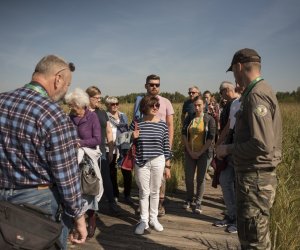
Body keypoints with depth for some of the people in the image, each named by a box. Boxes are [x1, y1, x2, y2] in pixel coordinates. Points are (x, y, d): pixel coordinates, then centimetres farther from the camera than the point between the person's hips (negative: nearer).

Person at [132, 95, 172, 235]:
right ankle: (143, 220, 23)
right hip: (141, 162, -1)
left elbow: (166, 147, 4)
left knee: (155, 191, 12)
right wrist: (133, 137, -18)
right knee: (144, 192, 7)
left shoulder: (162, 125, -1)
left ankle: (153, 218, 29)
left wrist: (167, 166, 6)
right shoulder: (136, 123, -4)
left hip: (158, 161, 1)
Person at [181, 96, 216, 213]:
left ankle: (198, 203, 18)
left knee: (201, 178, 5)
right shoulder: (189, 118, 4)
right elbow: (184, 134, 2)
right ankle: (189, 199, 27)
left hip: (203, 153, -2)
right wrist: (189, 151, -7)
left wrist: (200, 153, -11)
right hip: (190, 153, 2)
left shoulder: (209, 119, -4)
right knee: (188, 177, 6)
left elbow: (211, 138, -8)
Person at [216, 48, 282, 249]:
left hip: (255, 178, -10)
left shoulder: (256, 95, -20)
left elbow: (262, 145, -27)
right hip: (255, 175, 10)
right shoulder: (260, 91, 12)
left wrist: (229, 149, -14)